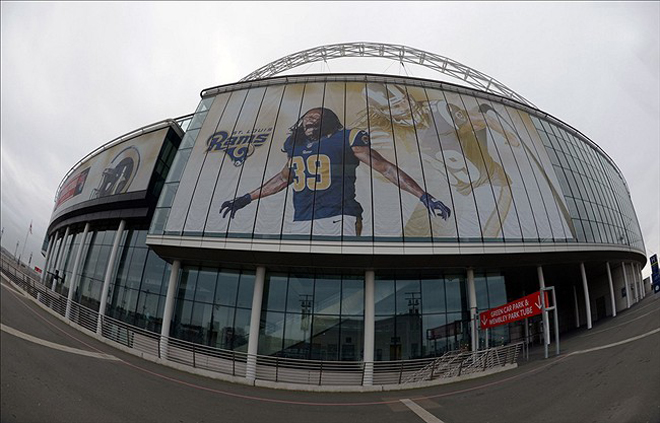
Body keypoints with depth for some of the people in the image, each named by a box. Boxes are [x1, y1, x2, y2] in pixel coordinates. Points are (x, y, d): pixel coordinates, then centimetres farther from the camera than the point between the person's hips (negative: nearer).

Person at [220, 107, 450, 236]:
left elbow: (385, 168, 4)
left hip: (337, 221, -5)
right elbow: (283, 178, 37)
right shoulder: (294, 147, 22)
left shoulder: (347, 139, 6)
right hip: (301, 224, 5)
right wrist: (246, 199, 44)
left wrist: (423, 196, -2)